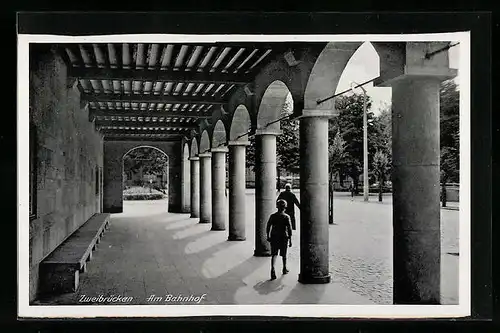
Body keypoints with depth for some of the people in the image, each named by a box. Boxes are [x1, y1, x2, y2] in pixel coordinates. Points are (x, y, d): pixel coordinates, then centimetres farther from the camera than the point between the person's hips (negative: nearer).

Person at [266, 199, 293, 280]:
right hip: (283, 238, -1)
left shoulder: (273, 216, -1)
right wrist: (290, 240, -6)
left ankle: (272, 269, -21)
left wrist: (268, 237, 13)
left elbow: (268, 227, 1)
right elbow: (289, 229, -11)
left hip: (274, 238, 1)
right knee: (284, 255, 17)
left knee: (274, 255, -1)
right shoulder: (286, 217, -8)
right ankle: (284, 269, 33)